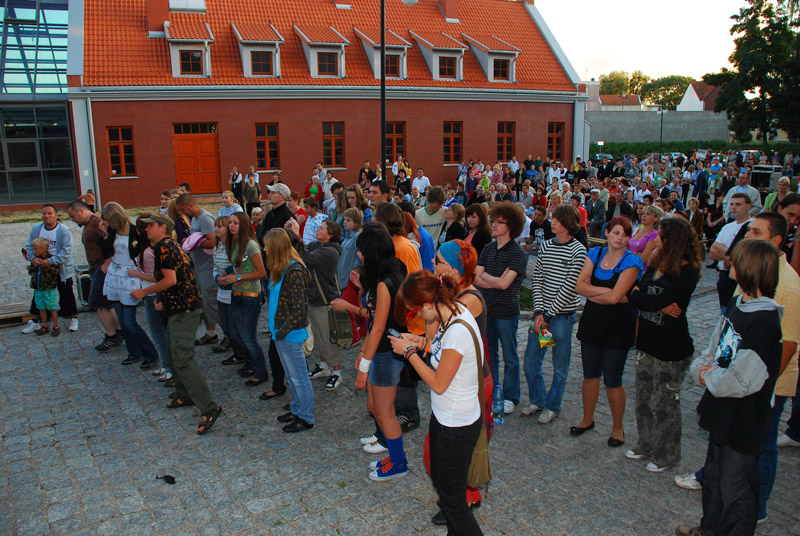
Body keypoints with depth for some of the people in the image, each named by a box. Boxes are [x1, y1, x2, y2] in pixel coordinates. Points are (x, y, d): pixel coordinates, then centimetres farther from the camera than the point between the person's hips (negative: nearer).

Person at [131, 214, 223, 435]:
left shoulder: (162, 246, -11)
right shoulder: (171, 246, 21)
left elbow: (170, 280, -19)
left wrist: (144, 292, -7)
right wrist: (164, 302, 23)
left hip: (183, 310, -11)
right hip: (181, 308, 11)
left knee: (182, 359, -14)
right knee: (173, 356, 20)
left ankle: (209, 408, -16)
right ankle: (186, 396, 32)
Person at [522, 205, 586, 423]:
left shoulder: (578, 250, -10)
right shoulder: (545, 247, 6)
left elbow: (570, 287, -14)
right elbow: (537, 280, 4)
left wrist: (549, 314, -14)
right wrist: (538, 312, -7)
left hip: (562, 314, -5)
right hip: (542, 313, 5)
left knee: (560, 365, 9)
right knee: (531, 360, 11)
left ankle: (552, 406, 26)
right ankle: (537, 400, 31)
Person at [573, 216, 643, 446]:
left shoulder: (632, 262, -12)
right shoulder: (595, 253, 3)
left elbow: (614, 297, -21)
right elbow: (579, 286, -6)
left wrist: (592, 293, -7)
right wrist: (606, 291, -16)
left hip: (618, 326, -5)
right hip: (592, 321, 5)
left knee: (612, 381, 4)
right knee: (590, 375, 16)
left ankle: (617, 427, 24)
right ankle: (587, 419, 34)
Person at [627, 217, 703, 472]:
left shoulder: (687, 272, -18)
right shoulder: (655, 265, 5)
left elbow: (657, 301, -28)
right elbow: (636, 295, -2)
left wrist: (637, 295, -10)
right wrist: (661, 306, -18)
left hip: (671, 348, -8)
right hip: (647, 343, 8)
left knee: (664, 403, 7)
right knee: (643, 399, 18)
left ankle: (666, 455, 25)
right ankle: (646, 445, 36)